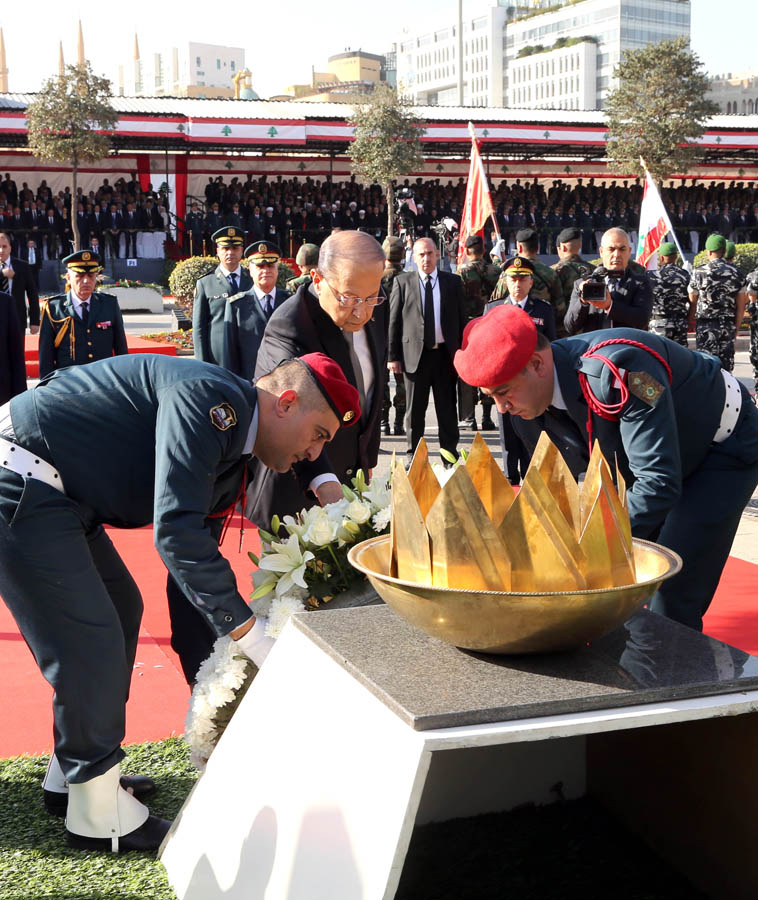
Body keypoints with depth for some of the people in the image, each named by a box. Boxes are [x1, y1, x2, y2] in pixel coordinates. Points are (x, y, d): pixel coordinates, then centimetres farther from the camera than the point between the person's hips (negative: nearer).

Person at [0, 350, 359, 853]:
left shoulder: (233, 440, 11)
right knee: (91, 641, -8)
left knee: (121, 608, 18)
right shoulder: (212, 398, -21)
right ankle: (97, 814, 10)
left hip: (54, 493, 11)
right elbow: (176, 529, -30)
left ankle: (72, 773, 33)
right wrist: (254, 637, -27)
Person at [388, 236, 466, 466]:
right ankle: (413, 454, 16)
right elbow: (394, 321, 2)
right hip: (415, 354, -1)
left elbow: (462, 319, 8)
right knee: (415, 410, 6)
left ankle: (450, 455, 17)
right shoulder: (402, 282, 3)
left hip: (446, 354, 1)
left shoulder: (453, 282, 8)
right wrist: (393, 356, -4)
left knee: (447, 408, 8)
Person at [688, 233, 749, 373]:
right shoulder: (736, 273, 1)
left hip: (706, 326, -3)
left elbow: (692, 299, 1)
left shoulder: (699, 273, -7)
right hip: (728, 326, 3)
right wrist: (736, 328, 11)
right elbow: (741, 306, 3)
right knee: (726, 364, 8)